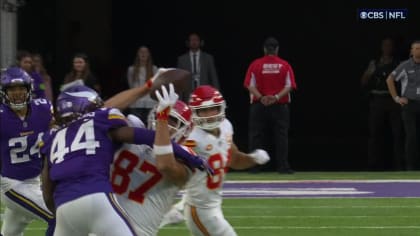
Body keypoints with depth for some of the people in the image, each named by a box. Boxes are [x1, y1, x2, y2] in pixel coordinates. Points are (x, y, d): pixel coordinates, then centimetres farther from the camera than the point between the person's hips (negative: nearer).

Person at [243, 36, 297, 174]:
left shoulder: (255, 64, 1)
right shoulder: (285, 65, 1)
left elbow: (250, 85, -6)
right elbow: (289, 86, -6)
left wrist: (260, 97, -13)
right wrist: (277, 97, -13)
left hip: (258, 106, 0)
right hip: (280, 106, 0)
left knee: (256, 136, 4)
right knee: (281, 136, 2)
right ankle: (283, 166, -3)